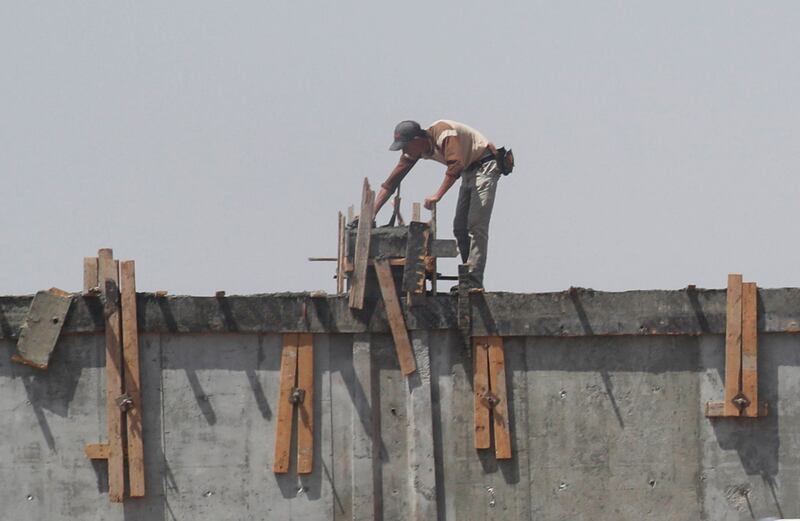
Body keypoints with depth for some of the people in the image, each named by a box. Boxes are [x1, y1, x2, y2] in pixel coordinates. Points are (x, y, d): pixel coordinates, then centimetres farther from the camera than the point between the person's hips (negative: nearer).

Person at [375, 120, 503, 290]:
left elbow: (455, 164, -39)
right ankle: (468, 281, 10)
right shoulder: (415, 151, -1)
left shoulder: (444, 133, -27)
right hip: (469, 172, 9)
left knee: (476, 225, -17)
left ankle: (474, 282, -22)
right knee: (460, 228, 6)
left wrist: (438, 196, -42)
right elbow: (391, 181, 1)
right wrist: (371, 213, -3)